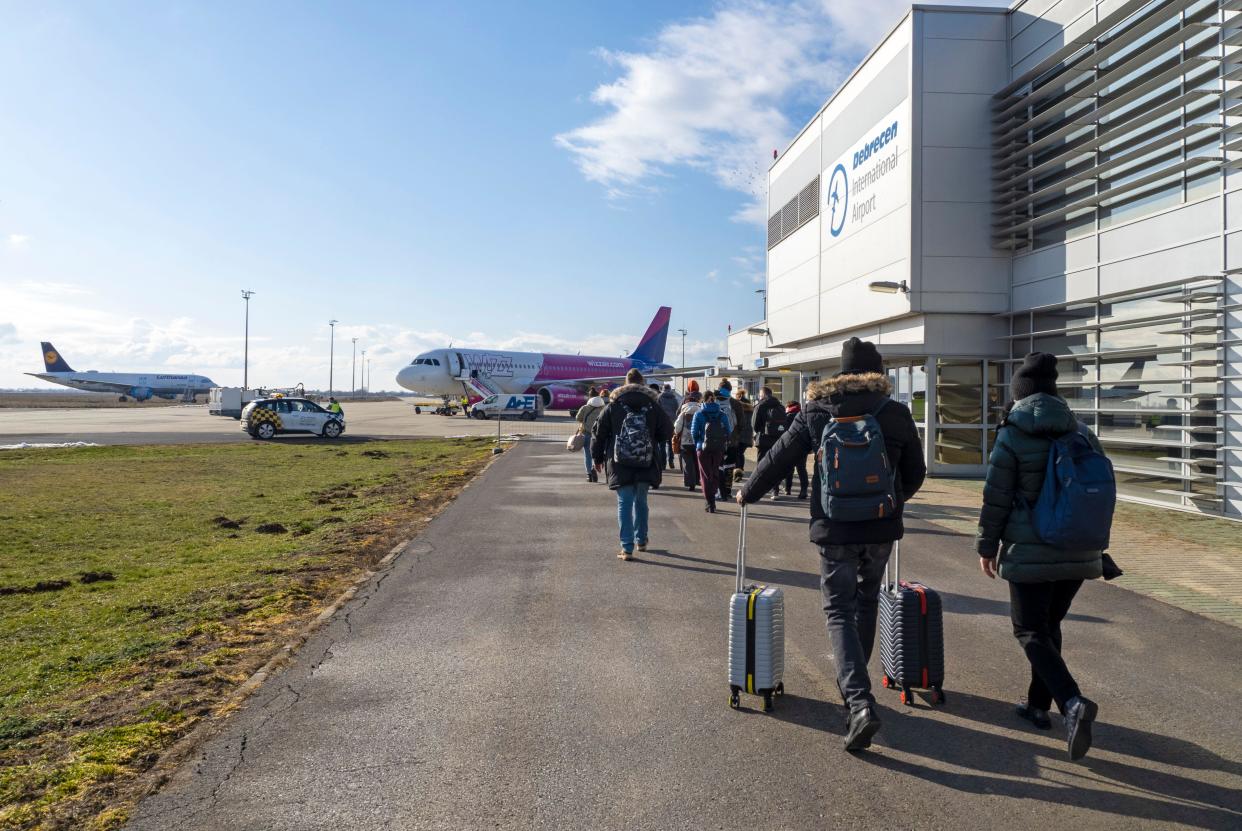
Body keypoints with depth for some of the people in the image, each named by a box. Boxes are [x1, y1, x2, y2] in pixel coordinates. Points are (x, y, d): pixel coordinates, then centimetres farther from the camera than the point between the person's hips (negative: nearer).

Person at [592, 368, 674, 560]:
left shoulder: (612, 406, -2)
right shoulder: (653, 406, 0)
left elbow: (599, 433, 1)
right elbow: (667, 432, 4)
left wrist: (598, 458, 13)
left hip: (620, 465, -2)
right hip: (646, 465, 2)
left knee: (624, 504, 2)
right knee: (641, 502, 19)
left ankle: (627, 547, -3)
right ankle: (641, 540, 31)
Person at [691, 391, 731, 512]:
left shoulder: (699, 414, -5)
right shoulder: (723, 414, 2)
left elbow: (694, 432, -10)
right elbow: (729, 431, -3)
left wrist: (697, 444, 5)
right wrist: (724, 444, 9)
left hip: (704, 448, -2)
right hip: (719, 448, 2)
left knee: (706, 475, 5)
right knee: (715, 474, 16)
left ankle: (710, 503, 0)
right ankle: (712, 498, 22)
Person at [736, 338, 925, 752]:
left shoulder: (816, 411, -3)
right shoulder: (897, 413, 0)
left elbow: (777, 459, 1)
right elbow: (915, 471, 10)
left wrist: (747, 492, 18)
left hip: (834, 529, -2)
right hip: (882, 527, 2)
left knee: (840, 612, 3)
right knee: (866, 602, 21)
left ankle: (859, 702, -12)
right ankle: (853, 680, 35)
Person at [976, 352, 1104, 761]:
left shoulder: (1012, 435, -9)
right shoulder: (1082, 432, 6)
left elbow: (996, 497, -8)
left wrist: (987, 545, 3)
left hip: (1030, 551, -5)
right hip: (1078, 551, 6)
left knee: (1030, 629, 3)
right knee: (1049, 624, 20)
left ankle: (1072, 701, -18)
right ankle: (1038, 705, 28)